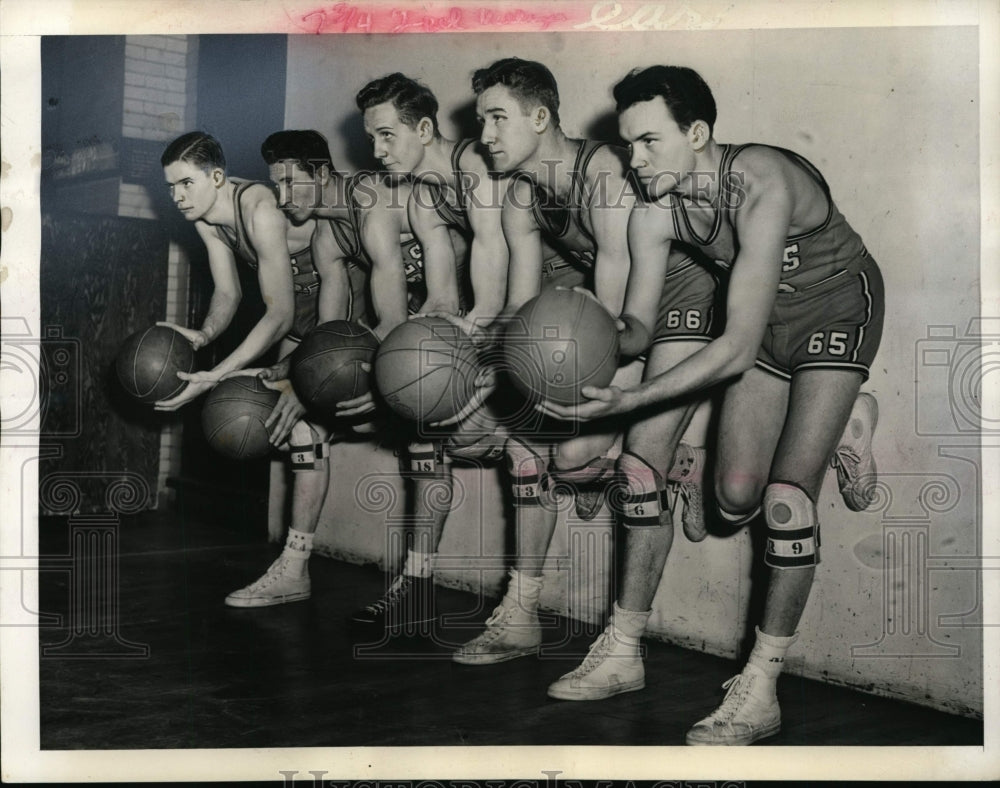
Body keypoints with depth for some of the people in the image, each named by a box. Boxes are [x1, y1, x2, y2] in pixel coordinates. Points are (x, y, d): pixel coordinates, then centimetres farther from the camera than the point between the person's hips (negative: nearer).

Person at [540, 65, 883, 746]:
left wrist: (632, 400, -47)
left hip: (837, 312, -6)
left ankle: (760, 691, -8)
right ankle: (842, 421, 31)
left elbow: (738, 347, -40)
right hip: (767, 324, 6)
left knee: (787, 497, -18)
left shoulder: (761, 186, -36)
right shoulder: (654, 215, -17)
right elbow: (637, 324, -11)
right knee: (736, 498, 2)